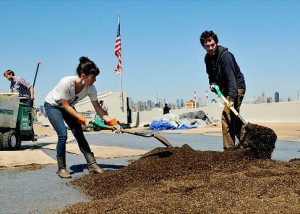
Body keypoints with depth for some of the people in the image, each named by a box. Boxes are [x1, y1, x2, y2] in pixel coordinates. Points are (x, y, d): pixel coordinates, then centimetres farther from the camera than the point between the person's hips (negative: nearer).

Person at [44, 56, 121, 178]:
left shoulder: (90, 88, -22)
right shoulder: (66, 82, -37)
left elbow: (97, 108, -16)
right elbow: (66, 106, -28)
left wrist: (111, 121, -26)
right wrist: (80, 118, -33)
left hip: (68, 107, 5)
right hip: (52, 106, -5)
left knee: (79, 135, -3)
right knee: (62, 135, -19)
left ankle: (92, 165, 1)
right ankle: (61, 168, -5)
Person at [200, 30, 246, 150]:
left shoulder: (225, 55, -22)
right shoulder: (208, 58, 3)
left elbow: (231, 78, -29)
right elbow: (211, 74, 17)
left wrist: (232, 98, -36)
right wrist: (212, 83, -6)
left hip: (237, 87, -9)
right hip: (226, 89, 9)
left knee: (226, 117, -15)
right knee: (233, 118, 14)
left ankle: (229, 148, -9)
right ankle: (245, 142, 24)